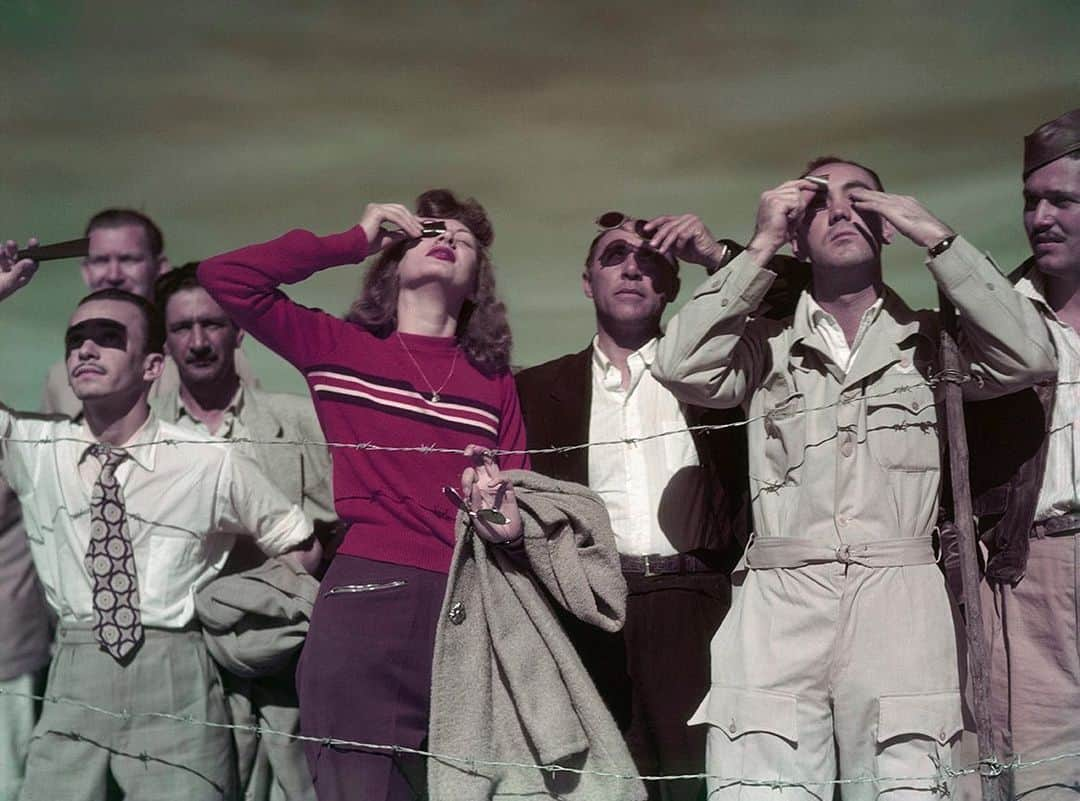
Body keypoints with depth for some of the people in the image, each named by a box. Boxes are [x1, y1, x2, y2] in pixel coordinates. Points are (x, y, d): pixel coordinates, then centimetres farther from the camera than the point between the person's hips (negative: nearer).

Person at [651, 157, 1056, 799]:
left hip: (903, 604, 0)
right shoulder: (766, 344, 17)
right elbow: (680, 367, -1)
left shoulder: (930, 338, 16)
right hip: (781, 602, 0)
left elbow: (1031, 359, 0)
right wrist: (759, 248, 3)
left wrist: (937, 237, 3)